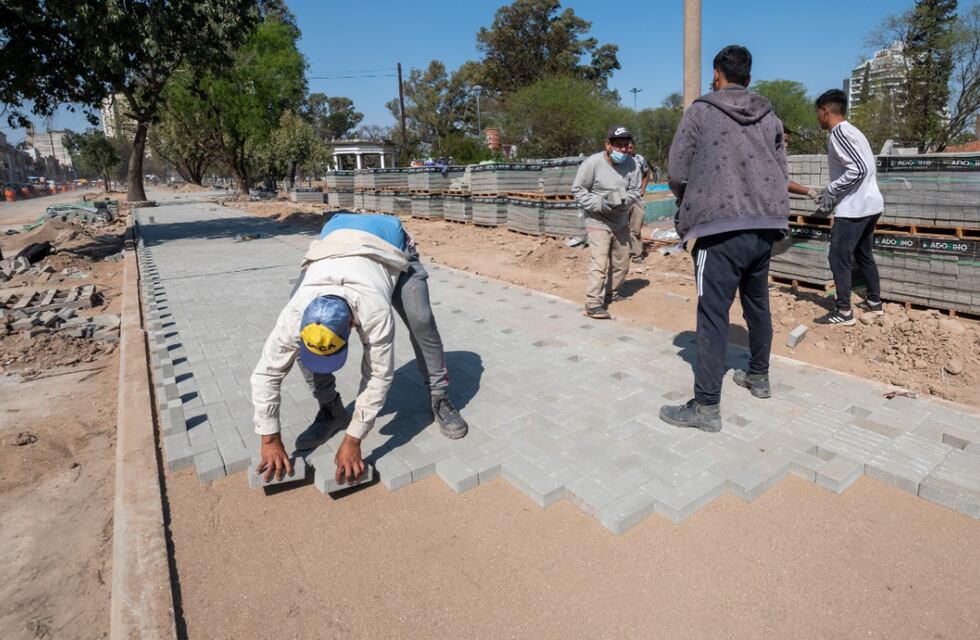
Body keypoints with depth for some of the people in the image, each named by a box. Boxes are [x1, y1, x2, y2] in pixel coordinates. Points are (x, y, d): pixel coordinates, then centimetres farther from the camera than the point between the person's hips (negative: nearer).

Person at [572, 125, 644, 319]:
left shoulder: (632, 164, -6)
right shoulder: (592, 162, -16)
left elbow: (636, 191, -1)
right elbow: (578, 189, -12)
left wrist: (622, 200, -23)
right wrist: (599, 204, -23)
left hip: (621, 223, 6)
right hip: (598, 222, -5)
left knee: (621, 264, 14)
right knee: (599, 263, -17)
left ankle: (611, 295, 34)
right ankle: (593, 304, -15)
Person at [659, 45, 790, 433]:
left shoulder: (700, 112, 0)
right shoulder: (770, 117, 13)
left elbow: (676, 172, -2)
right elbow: (781, 173, 15)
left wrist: (689, 205, 16)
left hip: (720, 228, -6)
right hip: (765, 226, 6)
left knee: (713, 314, -6)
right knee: (757, 304, 20)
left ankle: (706, 407, -3)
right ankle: (759, 376, 36)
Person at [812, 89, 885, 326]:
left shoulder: (839, 132, -13)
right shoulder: (851, 130, 17)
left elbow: (858, 169, -22)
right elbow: (865, 168, 20)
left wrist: (831, 190, -12)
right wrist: (835, 191, 17)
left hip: (854, 208, -10)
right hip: (870, 204, 10)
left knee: (838, 257, -5)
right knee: (863, 254, 19)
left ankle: (844, 312, -1)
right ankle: (874, 302, 29)